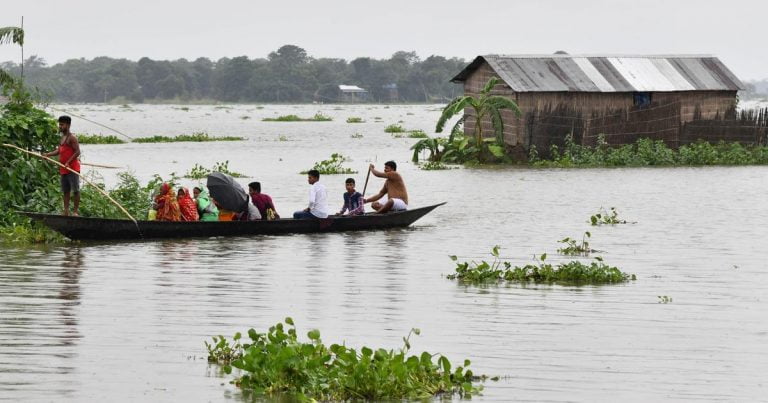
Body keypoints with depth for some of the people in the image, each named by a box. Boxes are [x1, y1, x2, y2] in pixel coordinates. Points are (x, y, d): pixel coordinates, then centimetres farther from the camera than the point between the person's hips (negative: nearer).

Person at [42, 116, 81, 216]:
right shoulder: (62, 138, 17)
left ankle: (76, 210, -4)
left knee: (75, 189, -6)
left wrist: (68, 162, -22)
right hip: (64, 169, 10)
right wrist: (48, 154, 4)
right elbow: (59, 151, 19)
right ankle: (66, 211, 14)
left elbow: (77, 152, -16)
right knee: (65, 190, 11)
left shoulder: (72, 138, -10)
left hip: (72, 168, -10)